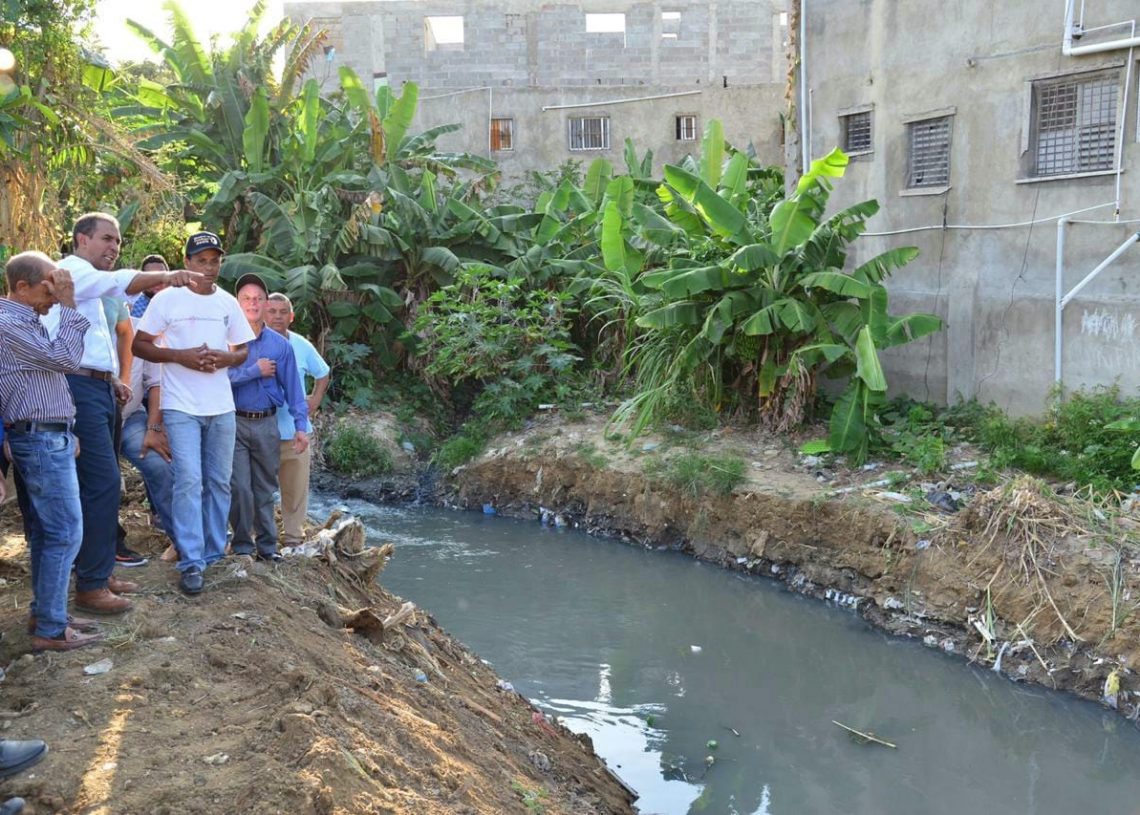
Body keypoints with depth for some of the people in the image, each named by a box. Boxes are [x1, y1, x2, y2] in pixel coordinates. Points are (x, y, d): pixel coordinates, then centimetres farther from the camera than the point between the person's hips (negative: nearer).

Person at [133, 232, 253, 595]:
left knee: (219, 482, 11)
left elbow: (243, 350, 15)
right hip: (181, 407, -5)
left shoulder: (228, 303, 8)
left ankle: (214, 555, 23)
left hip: (221, 407, 5)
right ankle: (191, 563, -6)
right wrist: (180, 356, -16)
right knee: (189, 481, -10)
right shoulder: (167, 299, -4)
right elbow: (139, 345, -3)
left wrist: (226, 358, -8)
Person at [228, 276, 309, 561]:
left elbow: (293, 387, 6)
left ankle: (267, 545, 20)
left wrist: (301, 426, 0)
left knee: (265, 489, 11)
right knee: (240, 487, -3)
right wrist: (255, 371, -13)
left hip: (267, 423, 3)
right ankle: (242, 546, 11)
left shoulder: (280, 345, 6)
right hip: (235, 422, -3)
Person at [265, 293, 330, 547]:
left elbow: (322, 375, 23)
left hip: (296, 431, 3)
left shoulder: (303, 346, 8)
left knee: (296, 488, 9)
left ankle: (293, 538, 21)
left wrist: (315, 400, 12)